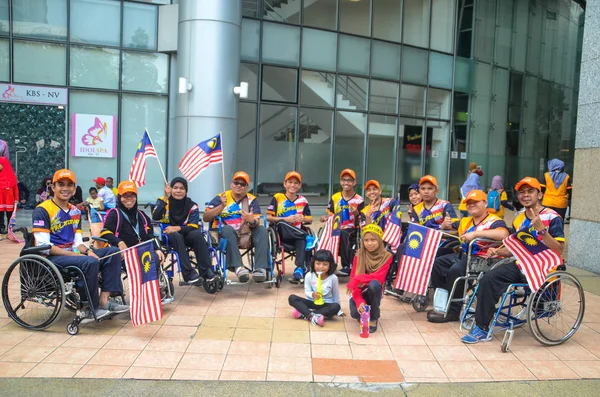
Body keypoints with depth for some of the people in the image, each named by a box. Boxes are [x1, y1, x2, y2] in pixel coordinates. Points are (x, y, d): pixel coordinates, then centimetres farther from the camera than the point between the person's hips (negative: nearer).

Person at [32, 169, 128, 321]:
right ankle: (90, 309, -16)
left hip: (72, 254, 8)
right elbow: (44, 246, -17)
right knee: (90, 262, -33)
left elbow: (77, 242, 11)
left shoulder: (75, 211, 13)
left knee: (113, 252, -6)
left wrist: (88, 251, -12)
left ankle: (104, 300, -13)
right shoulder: (42, 210, -10)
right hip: (51, 258, -8)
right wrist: (76, 255, -22)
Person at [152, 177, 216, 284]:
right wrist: (166, 198, -29)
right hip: (167, 236, -2)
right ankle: (189, 273, -37)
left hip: (185, 236, 2)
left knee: (198, 234, -30)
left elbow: (193, 227, -14)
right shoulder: (162, 201, -6)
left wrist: (178, 228, -31)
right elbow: (155, 217, -24)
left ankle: (205, 271, -26)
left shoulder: (192, 205, -4)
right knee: (176, 235, -36)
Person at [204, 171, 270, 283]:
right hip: (225, 234, -2)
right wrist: (221, 206, -19)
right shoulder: (221, 198, 4)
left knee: (262, 230, -22)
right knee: (228, 229, -33)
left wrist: (252, 220, -32)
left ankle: (260, 268, -36)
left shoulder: (252, 200, 8)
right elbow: (206, 218, -6)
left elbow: (256, 221, -7)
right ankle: (238, 267, -47)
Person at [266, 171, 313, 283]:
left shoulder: (302, 200, 13)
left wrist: (303, 219, -7)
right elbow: (268, 218, -1)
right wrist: (286, 219, -12)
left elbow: (310, 219, 16)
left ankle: (300, 269, -40)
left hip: (297, 234, 2)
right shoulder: (277, 198, 4)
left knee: (302, 241, -34)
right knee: (281, 223, -36)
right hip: (282, 233, -2)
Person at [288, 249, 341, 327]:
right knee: (292, 298, -19)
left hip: (326, 304, -1)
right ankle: (312, 316, -38)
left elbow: (336, 295, 1)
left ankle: (304, 314, -32)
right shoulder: (309, 276, -9)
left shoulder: (333, 278, -12)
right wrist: (312, 294, -28)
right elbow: (307, 291, -4)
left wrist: (338, 311, 7)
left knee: (336, 307, -36)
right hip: (312, 302, 1)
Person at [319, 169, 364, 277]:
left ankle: (347, 267, -30)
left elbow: (358, 224, -1)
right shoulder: (335, 198, 11)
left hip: (351, 231, -3)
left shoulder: (359, 200, 1)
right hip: (336, 229, 3)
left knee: (343, 234, -38)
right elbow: (330, 215, 13)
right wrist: (326, 218, -10)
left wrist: (356, 214, -22)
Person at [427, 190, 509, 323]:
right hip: (466, 255, 9)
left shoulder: (494, 221, -10)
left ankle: (453, 311, -16)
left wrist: (475, 233, -32)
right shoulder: (465, 221, 15)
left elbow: (504, 234, -31)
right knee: (437, 263, 1)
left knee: (456, 269, -30)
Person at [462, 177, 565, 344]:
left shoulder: (553, 217, -7)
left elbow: (558, 250, -15)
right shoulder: (519, 219, 12)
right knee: (488, 279, -18)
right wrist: (497, 251, -2)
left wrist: (541, 229, -27)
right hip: (521, 265, 6)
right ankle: (481, 327, -10)